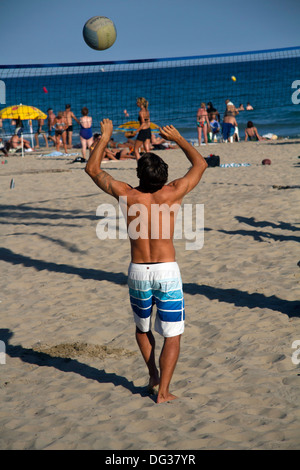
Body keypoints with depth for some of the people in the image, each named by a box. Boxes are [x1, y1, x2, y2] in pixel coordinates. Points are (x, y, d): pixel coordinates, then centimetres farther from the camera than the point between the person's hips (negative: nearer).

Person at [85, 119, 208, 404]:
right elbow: (201, 165, 6)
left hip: (138, 272, 2)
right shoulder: (171, 194, -10)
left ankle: (152, 375, 34)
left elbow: (92, 169, 8)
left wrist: (105, 137, 16)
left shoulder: (126, 195, -7)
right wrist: (178, 139, 15)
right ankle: (163, 392, 2)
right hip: (167, 272, -2)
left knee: (142, 327, 27)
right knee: (172, 335, 6)